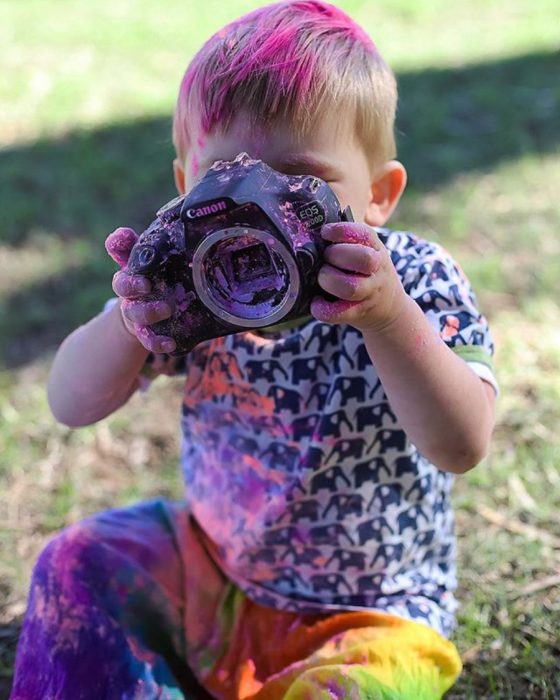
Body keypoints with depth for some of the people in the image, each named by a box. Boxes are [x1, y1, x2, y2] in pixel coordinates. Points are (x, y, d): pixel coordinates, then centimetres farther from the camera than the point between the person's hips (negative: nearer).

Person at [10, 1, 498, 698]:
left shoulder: (414, 282, -21)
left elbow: (460, 447, -33)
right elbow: (71, 405, -15)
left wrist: (386, 315, -48)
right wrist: (132, 323, -37)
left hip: (370, 609, -3)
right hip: (214, 568, 4)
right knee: (77, 562, -8)